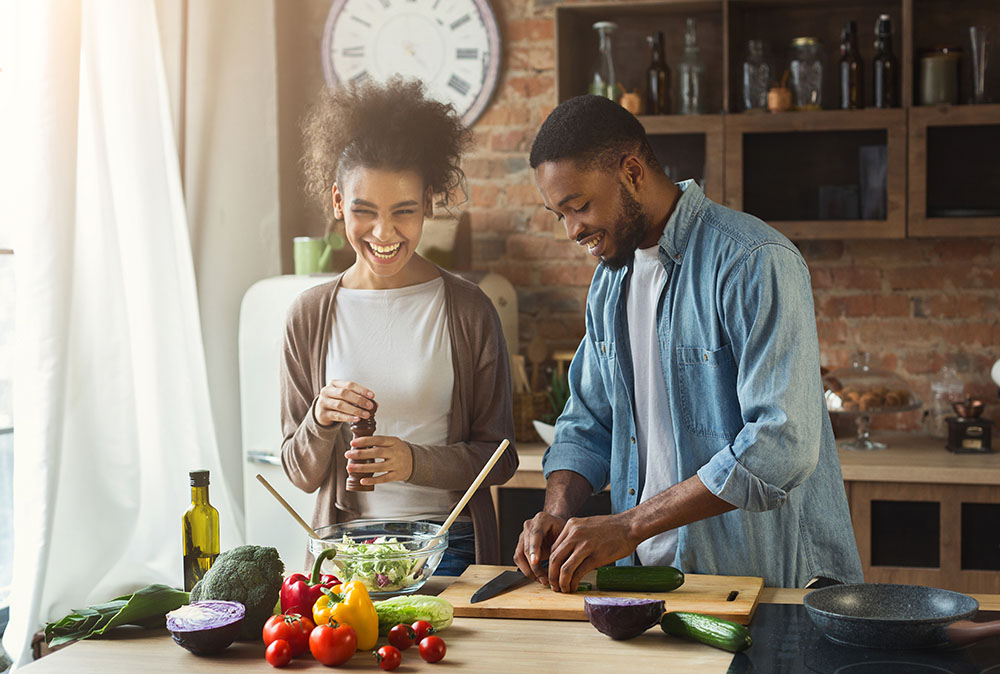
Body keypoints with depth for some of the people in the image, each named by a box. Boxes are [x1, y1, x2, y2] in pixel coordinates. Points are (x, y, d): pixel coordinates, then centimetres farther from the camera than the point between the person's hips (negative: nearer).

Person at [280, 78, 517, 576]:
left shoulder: (468, 310, 0)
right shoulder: (310, 315, 5)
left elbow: (499, 459, 2)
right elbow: (302, 474, 8)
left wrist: (416, 461, -16)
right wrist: (320, 421, -13)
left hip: (448, 547, -1)